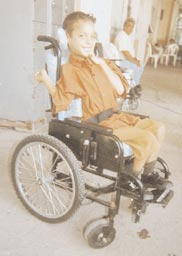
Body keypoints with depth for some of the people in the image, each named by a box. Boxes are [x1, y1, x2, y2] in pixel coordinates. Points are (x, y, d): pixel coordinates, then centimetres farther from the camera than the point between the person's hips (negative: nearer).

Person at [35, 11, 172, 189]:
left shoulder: (100, 63, 11)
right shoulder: (69, 69, -7)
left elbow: (120, 90, 0)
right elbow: (62, 101, -17)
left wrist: (103, 64, -6)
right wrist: (46, 80, -28)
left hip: (113, 116, 8)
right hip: (97, 126, -8)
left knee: (158, 128, 7)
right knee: (147, 139, -18)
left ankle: (148, 174, 21)